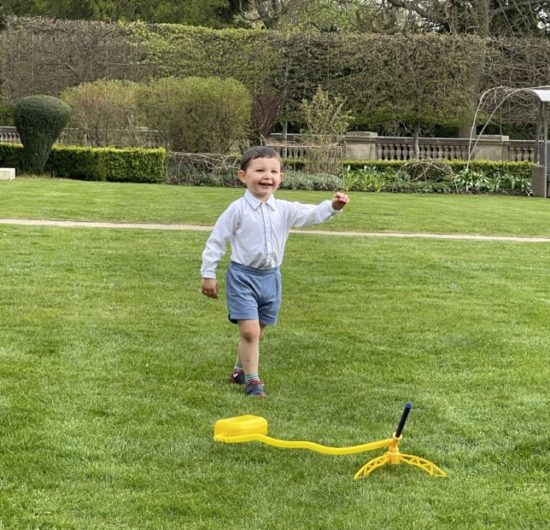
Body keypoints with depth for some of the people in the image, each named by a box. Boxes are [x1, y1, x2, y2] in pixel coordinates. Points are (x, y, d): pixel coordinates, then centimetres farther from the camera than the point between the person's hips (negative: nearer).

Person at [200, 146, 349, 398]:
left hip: (270, 276, 5)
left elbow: (312, 214, -7)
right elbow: (216, 241, -5)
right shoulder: (238, 209, -10)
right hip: (242, 275, -5)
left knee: (256, 332, 15)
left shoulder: (285, 210, 2)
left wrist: (333, 206, -28)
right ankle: (252, 380, -3)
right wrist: (208, 274, -4)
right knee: (250, 330, -13)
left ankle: (240, 370, 35)